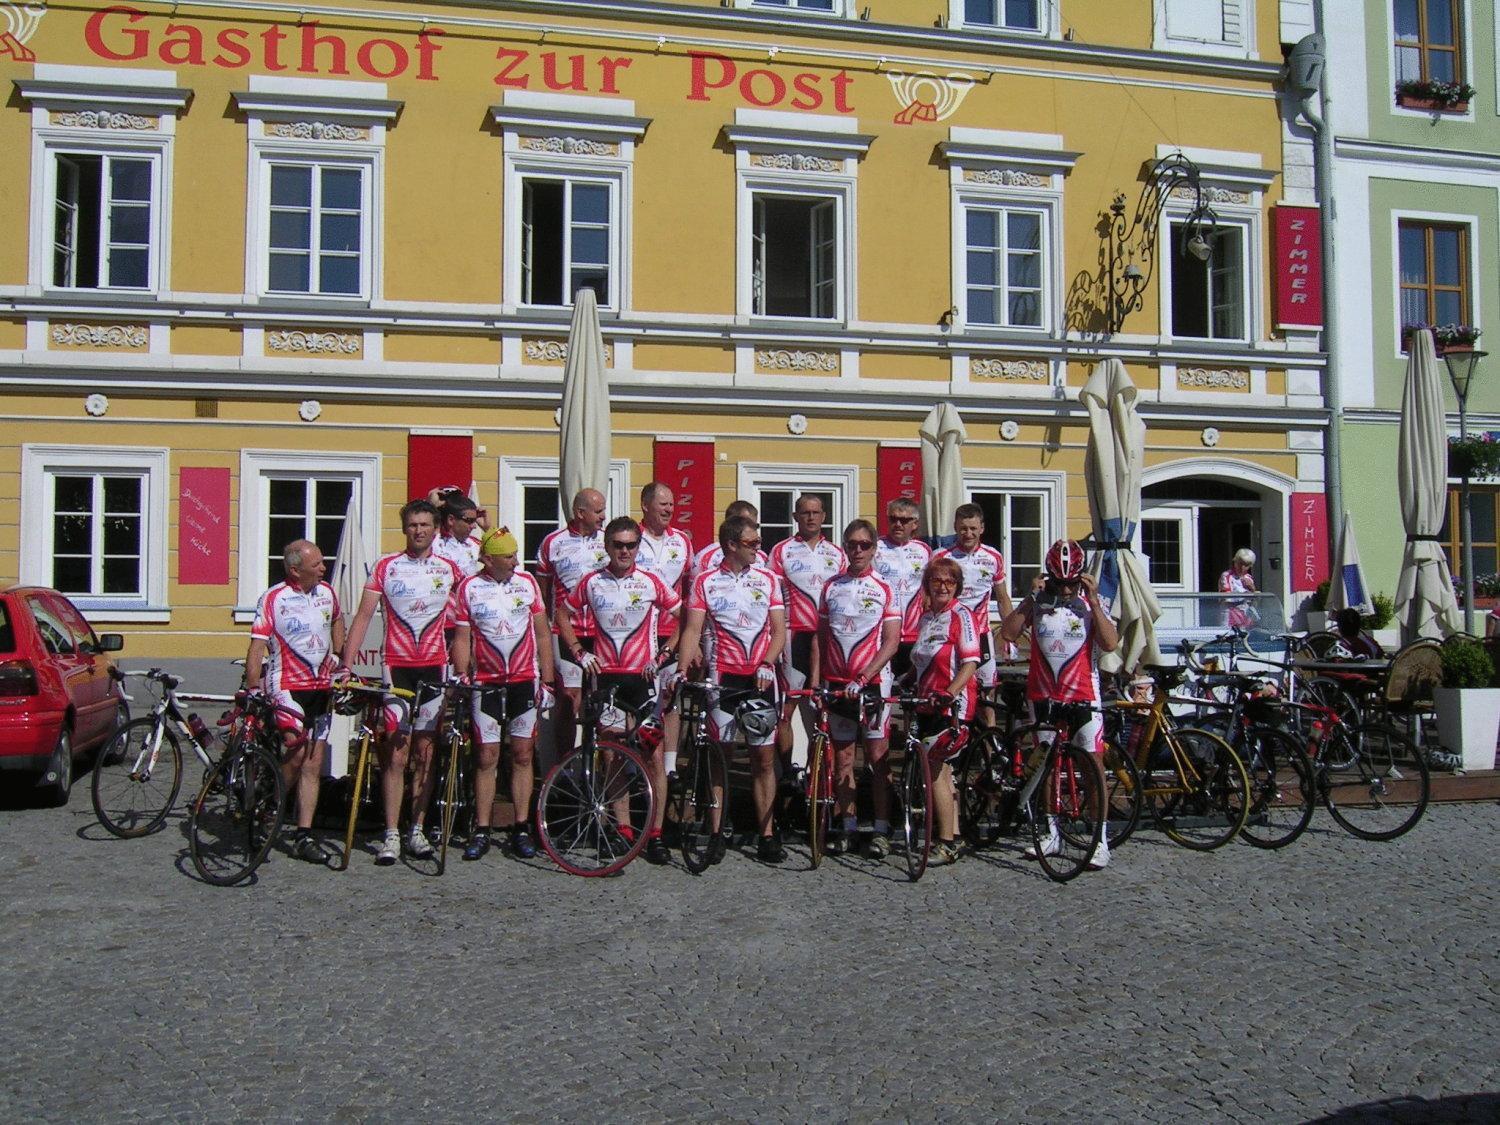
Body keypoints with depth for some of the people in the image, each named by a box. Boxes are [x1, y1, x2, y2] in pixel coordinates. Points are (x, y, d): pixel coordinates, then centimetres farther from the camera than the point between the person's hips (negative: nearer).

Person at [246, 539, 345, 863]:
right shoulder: (272, 599, -9)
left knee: (313, 763, 5)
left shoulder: (327, 592, 7)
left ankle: (303, 836, 10)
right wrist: (253, 690, -16)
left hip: (321, 687, 5)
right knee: (298, 749, -22)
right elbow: (257, 647, -11)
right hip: (287, 684, -5)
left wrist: (340, 657, 19)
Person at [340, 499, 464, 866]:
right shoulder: (385, 567, 3)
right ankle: (391, 835, 0)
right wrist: (346, 664, -7)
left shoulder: (449, 570, 7)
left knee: (425, 752, 6)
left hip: (434, 669, 1)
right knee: (395, 752, -4)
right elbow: (363, 617, 0)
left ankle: (417, 830, 15)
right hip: (396, 667, -1)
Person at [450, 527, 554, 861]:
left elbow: (542, 633, 7)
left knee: (522, 754, 3)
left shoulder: (527, 582, 4)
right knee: (487, 756, 0)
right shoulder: (468, 589, 0)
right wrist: (462, 677, -12)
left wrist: (547, 681, 4)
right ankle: (481, 831, 8)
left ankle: (521, 829, 10)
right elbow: (462, 638, 2)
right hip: (486, 683, -1)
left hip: (525, 681, 1)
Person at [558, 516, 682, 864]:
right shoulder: (591, 582, 3)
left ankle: (656, 833, -1)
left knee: (654, 754, -6)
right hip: (606, 676, 2)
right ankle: (622, 828, 16)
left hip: (643, 676, -2)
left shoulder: (651, 583, -1)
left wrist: (663, 654, -1)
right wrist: (579, 652, 6)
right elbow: (563, 615, 15)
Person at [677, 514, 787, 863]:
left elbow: (779, 630, 5)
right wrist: (682, 668, -16)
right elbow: (693, 629, -1)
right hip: (721, 677, -1)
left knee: (764, 757, 2)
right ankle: (717, 832, 12)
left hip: (760, 678, 1)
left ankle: (767, 834, 8)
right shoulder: (705, 582, 3)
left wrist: (767, 664, -11)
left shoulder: (768, 580, 8)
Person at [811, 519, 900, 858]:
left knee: (877, 757, -1)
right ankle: (847, 827, 16)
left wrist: (863, 678, -17)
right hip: (836, 683, 3)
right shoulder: (831, 587, 8)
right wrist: (815, 678, 2)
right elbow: (820, 636, 10)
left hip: (873, 681, -3)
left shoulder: (884, 589, -2)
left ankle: (881, 830, 5)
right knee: (842, 758, 8)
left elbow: (891, 641, -7)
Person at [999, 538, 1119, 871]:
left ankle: (1101, 839, -1)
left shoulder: (1092, 603, -1)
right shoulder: (1037, 601, 3)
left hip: (1082, 693, -3)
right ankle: (1052, 833, 22)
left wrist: (1093, 601, -17)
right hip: (1042, 693, 3)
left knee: (1092, 762, -6)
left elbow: (1110, 644, -14)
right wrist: (1029, 599, -12)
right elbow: (1008, 633, -8)